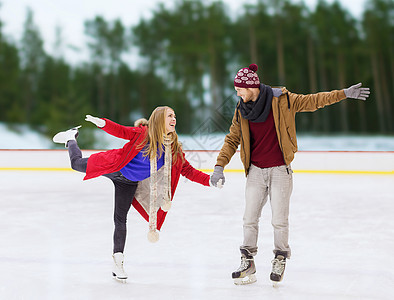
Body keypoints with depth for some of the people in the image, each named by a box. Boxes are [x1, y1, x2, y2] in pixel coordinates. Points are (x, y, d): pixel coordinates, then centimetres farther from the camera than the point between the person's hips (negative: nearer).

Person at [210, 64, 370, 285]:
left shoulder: (282, 100, -8)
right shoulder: (241, 111, 3)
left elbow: (313, 101, -2)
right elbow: (232, 139, 7)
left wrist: (344, 94, -6)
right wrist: (220, 166, -2)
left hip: (280, 171, -3)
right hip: (256, 171, 3)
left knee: (279, 220, 0)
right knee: (250, 219, 4)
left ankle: (280, 260, 21)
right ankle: (247, 263, 18)